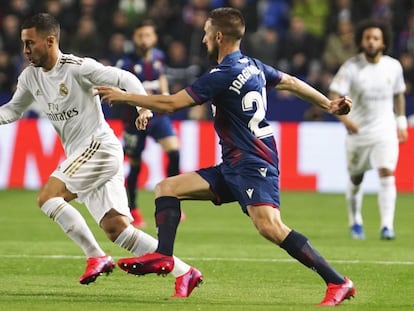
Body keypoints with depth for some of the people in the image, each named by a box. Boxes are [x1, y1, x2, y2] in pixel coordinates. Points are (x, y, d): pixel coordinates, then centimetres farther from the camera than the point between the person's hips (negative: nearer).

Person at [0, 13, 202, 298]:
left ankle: (97, 256, -9)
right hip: (78, 154, 8)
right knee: (115, 228, -2)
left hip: (99, 146, -8)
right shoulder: (30, 77, 10)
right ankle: (184, 273, -2)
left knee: (47, 197, -17)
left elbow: (125, 79, -12)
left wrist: (145, 106, -26)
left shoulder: (78, 68, -13)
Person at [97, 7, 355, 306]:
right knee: (167, 188, 8)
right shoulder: (253, 66, 12)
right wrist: (328, 104, 40)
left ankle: (338, 283, -24)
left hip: (253, 164, -11)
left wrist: (123, 96, -4)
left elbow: (171, 103, -15)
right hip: (234, 166, 11)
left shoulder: (223, 75, -16)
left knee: (269, 226, -26)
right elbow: (291, 82, 26)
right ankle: (163, 257, -5)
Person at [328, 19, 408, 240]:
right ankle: (355, 222, 32)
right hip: (357, 131, -1)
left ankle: (387, 226, -17)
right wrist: (345, 118, -34)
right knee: (355, 180, 11)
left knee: (387, 175, -16)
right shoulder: (351, 67, -11)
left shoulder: (393, 66, -1)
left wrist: (401, 121, 15)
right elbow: (334, 96, -18)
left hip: (386, 131, 1)